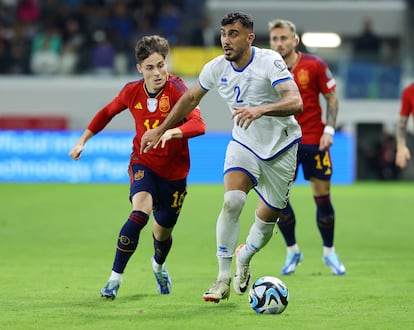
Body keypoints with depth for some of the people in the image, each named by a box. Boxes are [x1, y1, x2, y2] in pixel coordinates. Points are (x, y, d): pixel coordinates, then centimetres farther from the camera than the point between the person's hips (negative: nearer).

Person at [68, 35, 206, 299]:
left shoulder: (177, 89, -21)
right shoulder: (132, 92, -9)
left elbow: (198, 124, -36)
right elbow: (107, 113, 13)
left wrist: (171, 132, -53)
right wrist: (83, 141, 16)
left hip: (174, 171, 0)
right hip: (143, 163, 0)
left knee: (163, 232, 12)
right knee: (141, 212, -28)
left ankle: (159, 266, 50)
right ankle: (115, 278, -19)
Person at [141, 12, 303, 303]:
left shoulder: (270, 62, -23)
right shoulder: (216, 68, -8)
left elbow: (295, 103, -35)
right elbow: (191, 97, 12)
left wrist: (260, 109, -52)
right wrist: (160, 131, 16)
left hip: (281, 148, -2)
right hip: (243, 145, 2)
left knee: (268, 218, 6)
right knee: (232, 202, -24)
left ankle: (244, 260, 40)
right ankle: (223, 279, -15)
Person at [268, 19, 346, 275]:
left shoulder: (314, 65, -7)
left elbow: (332, 98, 0)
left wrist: (329, 130, -9)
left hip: (314, 139, -1)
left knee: (323, 197, 1)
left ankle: (329, 252, 18)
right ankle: (293, 251, 13)